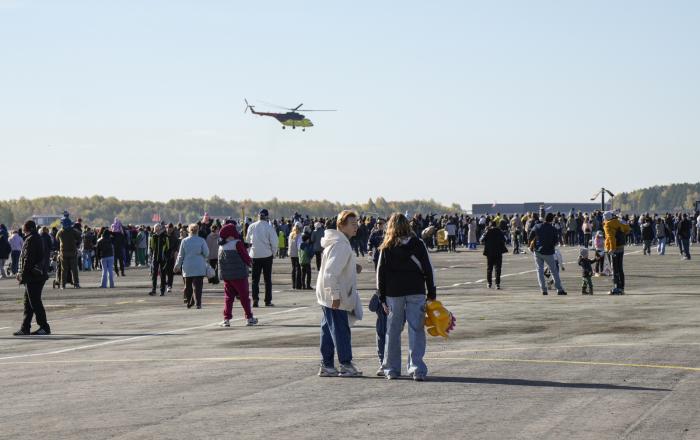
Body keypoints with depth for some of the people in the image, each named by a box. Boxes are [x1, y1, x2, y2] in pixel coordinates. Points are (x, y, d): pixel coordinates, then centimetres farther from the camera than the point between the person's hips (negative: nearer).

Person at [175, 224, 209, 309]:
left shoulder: (184, 241, 1)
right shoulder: (201, 240, -6)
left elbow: (181, 255, 6)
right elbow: (206, 253, -4)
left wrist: (178, 265, 17)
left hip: (187, 268, 2)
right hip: (199, 267, -2)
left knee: (188, 286, 13)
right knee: (198, 286, -3)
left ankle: (188, 302, 18)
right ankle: (198, 303, -12)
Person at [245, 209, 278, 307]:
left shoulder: (251, 227, -1)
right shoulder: (269, 227, -9)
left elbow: (247, 240, 9)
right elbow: (274, 242, -10)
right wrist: (273, 253, 5)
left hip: (254, 255, 2)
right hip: (267, 255, -2)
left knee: (255, 279, 7)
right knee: (267, 279, 6)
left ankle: (255, 299, -5)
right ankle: (268, 300, 5)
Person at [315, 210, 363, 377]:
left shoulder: (338, 242, 14)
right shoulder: (340, 244, -19)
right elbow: (331, 272, -24)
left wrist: (353, 268, 12)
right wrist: (335, 295, -24)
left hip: (326, 295, 10)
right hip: (337, 297, -10)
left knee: (328, 329, 11)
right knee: (341, 330, -3)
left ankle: (326, 365, 15)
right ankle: (346, 365, 2)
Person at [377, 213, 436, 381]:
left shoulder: (387, 248, -1)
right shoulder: (418, 244, 0)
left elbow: (381, 273, 1)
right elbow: (428, 269, 1)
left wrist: (382, 297, 7)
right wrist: (431, 293, 8)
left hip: (393, 294, 0)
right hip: (416, 292, 0)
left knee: (393, 332, 9)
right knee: (416, 331, 1)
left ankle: (392, 369, 14)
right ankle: (417, 369, -5)